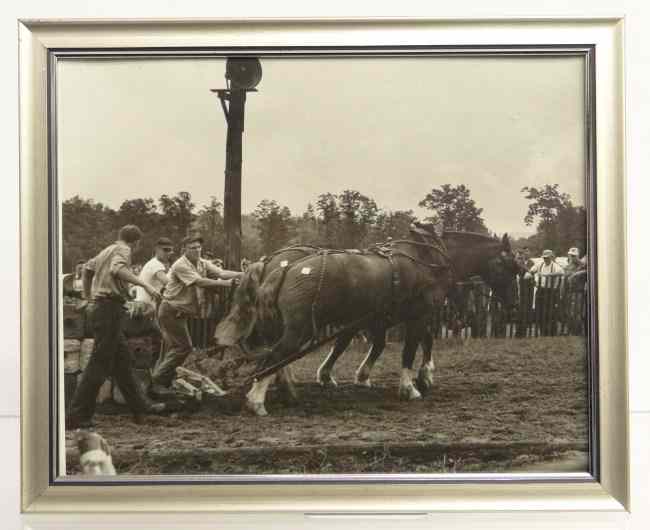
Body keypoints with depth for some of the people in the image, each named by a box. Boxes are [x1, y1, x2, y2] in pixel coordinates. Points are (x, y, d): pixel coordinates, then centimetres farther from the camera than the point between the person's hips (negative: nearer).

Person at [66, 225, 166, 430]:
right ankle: (78, 416, -6)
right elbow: (117, 269, -27)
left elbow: (87, 268, 33)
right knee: (100, 363, -8)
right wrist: (144, 284, -29)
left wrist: (87, 297, 40)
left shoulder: (108, 250, 21)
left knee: (123, 359, 14)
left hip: (98, 306, 10)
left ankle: (140, 406, 21)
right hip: (109, 307, -10)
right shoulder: (123, 250, -6)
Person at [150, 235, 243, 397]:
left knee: (173, 348, 12)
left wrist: (243, 274, -23)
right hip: (171, 311, -9)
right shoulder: (180, 266, -19)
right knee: (183, 346, -11)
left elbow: (222, 273, -8)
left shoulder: (203, 264, 5)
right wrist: (226, 283, -33)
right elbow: (199, 282, -30)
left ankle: (159, 383, 21)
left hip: (180, 312, 9)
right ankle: (157, 382, -6)